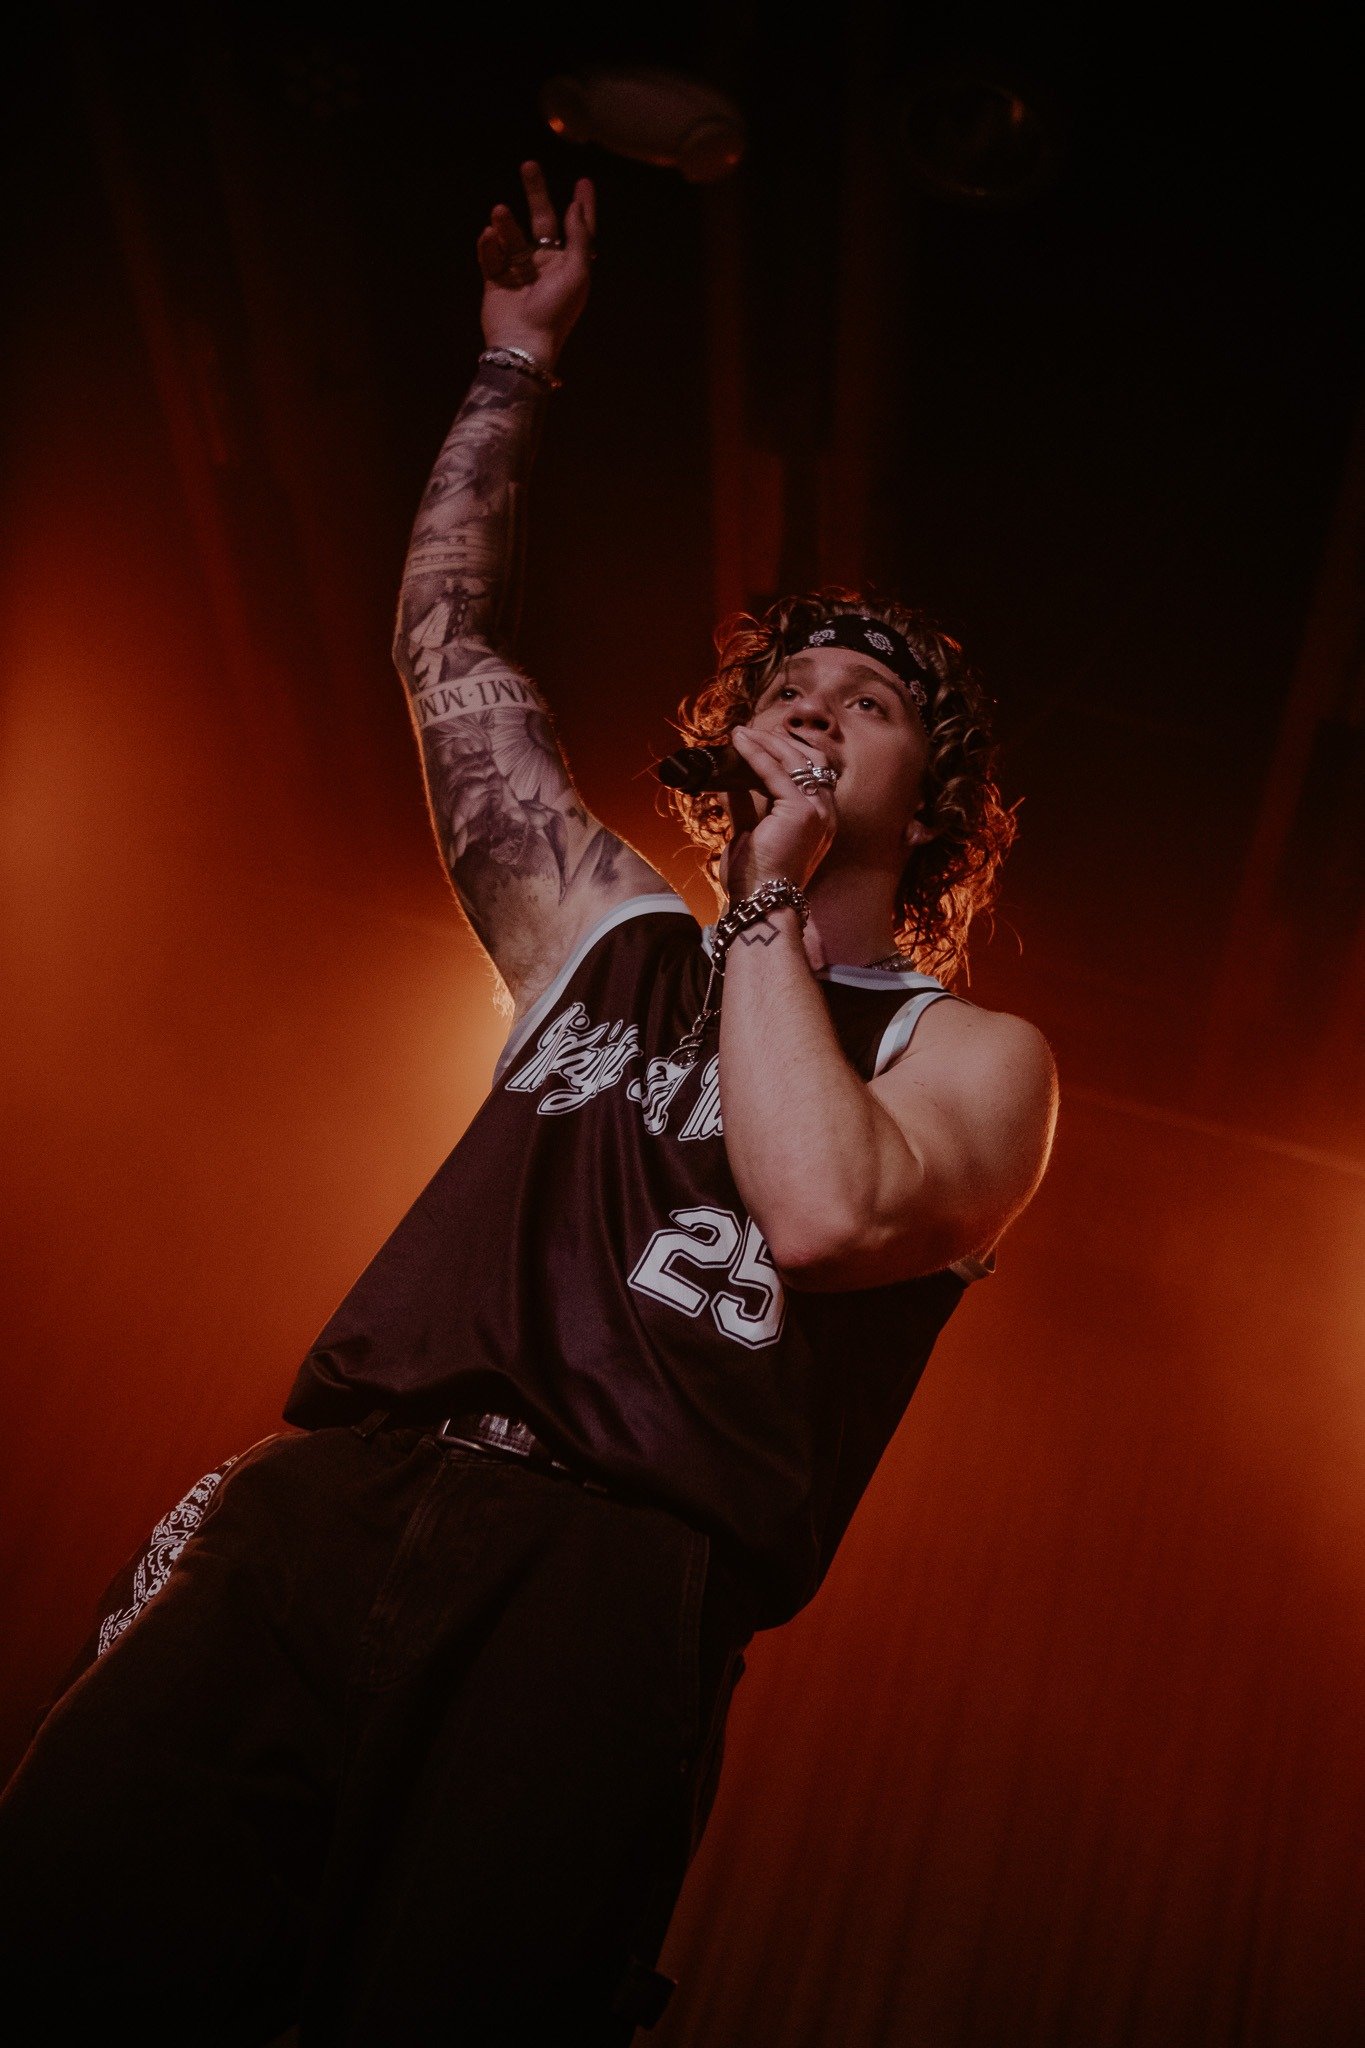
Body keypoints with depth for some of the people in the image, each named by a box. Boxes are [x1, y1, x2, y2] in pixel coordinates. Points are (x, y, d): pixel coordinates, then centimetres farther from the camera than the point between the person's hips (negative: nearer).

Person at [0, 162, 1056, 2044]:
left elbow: (826, 1207, -11)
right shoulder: (610, 936, 24)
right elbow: (446, 630, 30)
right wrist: (522, 357, 33)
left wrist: (771, 899, 2)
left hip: (605, 1590, -3)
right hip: (328, 1503, 3)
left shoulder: (976, 1056, 12)